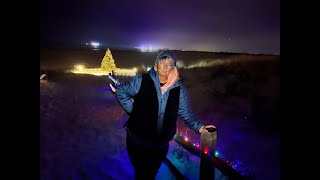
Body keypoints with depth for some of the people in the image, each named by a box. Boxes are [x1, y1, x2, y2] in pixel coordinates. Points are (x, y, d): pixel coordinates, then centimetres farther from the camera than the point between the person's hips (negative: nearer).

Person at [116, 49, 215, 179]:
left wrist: (199, 127, -14)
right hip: (137, 142, -2)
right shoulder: (142, 81, -12)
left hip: (161, 145, 3)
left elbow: (186, 113, -1)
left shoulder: (179, 89, -5)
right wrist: (132, 109, -5)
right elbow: (121, 91, 1)